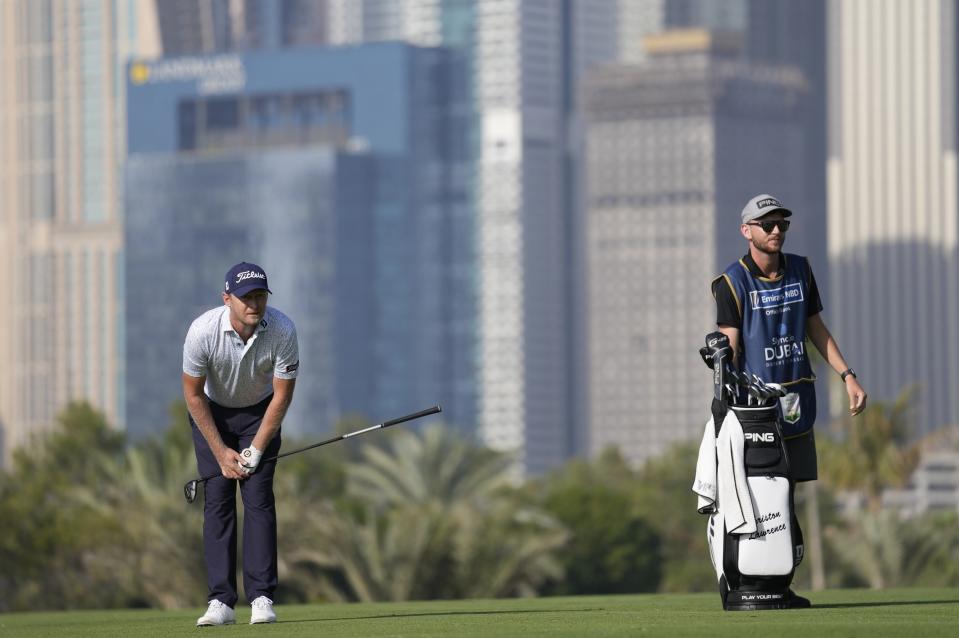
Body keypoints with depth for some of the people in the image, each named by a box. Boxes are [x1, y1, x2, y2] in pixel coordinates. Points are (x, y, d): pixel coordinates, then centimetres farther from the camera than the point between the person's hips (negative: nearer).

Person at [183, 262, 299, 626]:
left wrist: (257, 449, -15)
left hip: (260, 412, 0)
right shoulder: (203, 332, -29)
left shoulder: (282, 331, -27)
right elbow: (193, 394, -15)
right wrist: (221, 452, -13)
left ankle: (261, 598, -12)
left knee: (259, 498, -12)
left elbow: (282, 395, -15)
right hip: (211, 413, 0)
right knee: (217, 500, -9)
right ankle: (221, 602, -11)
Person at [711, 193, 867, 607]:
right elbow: (729, 350, -12)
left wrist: (847, 375, 13)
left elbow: (816, 328, 19)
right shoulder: (732, 283, -7)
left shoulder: (800, 271, 10)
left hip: (798, 399, 6)